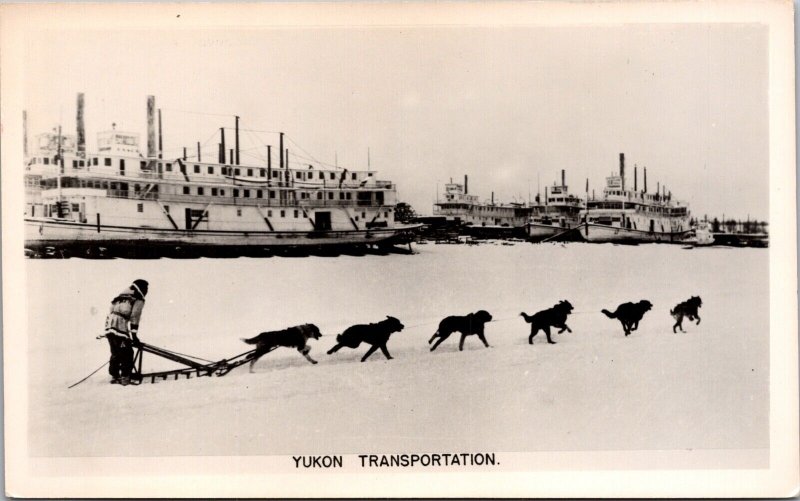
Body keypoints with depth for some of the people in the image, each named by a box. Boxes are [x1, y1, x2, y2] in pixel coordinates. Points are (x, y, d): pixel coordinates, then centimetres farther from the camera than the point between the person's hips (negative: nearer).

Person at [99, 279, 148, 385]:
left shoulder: (119, 298, 26)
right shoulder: (138, 300, 2)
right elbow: (134, 318, -7)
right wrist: (134, 335, -7)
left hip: (110, 328, 7)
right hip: (121, 330, -7)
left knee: (115, 354, 18)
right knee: (127, 355, 2)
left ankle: (114, 376, 24)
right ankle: (125, 377, 0)